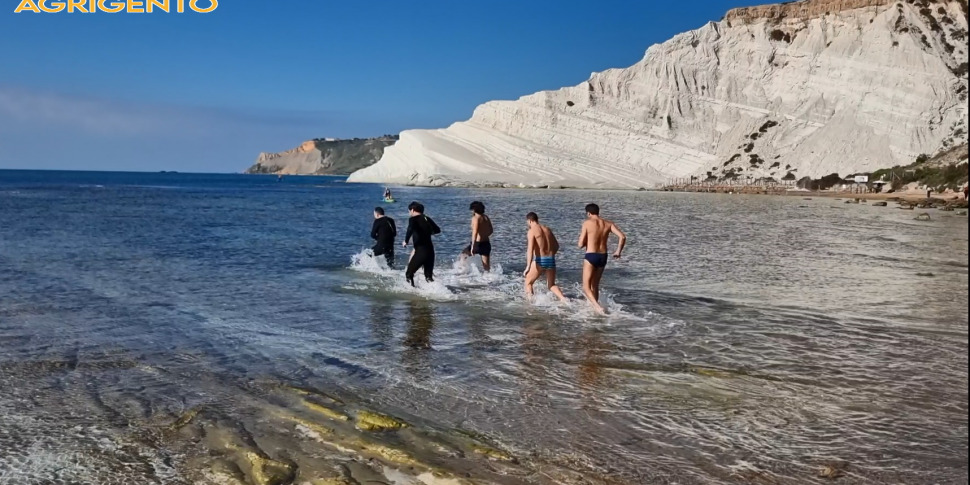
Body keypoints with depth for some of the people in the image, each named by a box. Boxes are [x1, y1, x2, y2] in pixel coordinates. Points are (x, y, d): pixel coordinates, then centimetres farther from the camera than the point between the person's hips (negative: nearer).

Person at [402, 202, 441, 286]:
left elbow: (411, 229, -28)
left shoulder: (413, 219, -6)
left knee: (409, 274, 7)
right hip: (430, 250, 7)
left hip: (421, 251, -6)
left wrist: (406, 241, -15)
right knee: (429, 276, 14)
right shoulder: (427, 219, 13)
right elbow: (437, 230, 24)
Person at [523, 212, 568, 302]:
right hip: (551, 260, 6)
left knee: (528, 283, 14)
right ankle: (564, 299, 0)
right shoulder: (547, 229, 13)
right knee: (552, 285, 21)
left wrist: (528, 266, -26)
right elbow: (556, 246, 21)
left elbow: (530, 249, -19)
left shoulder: (532, 231, -6)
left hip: (539, 261, -6)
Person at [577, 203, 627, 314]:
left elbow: (581, 244, -8)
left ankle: (597, 307, -22)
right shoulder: (608, 224, 4)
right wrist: (618, 252, 6)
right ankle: (594, 307, 26)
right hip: (603, 256, 5)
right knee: (595, 285, 21)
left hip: (591, 256, -5)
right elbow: (622, 237, -5)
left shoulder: (587, 223, -7)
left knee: (586, 287, -1)